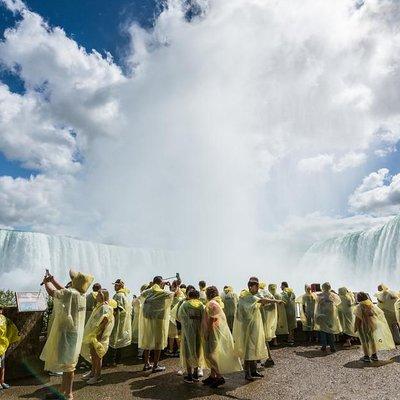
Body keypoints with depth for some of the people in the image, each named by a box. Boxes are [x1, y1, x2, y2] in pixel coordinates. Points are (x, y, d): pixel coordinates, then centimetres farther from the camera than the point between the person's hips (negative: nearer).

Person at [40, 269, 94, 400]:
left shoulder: (71, 293, -22)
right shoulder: (81, 295, 4)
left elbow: (52, 292, -19)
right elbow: (64, 291, 18)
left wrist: (47, 282, 0)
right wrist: (53, 280, 20)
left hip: (67, 333, -9)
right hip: (74, 333, 9)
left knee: (68, 364, 3)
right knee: (66, 363, 20)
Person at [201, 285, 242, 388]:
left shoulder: (211, 304, -17)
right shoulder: (218, 303, 12)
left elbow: (211, 320, -20)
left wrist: (206, 333, -15)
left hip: (215, 333, -10)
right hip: (218, 332, 10)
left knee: (211, 355, -4)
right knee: (213, 354, 15)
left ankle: (219, 377, 1)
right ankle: (212, 376, 24)